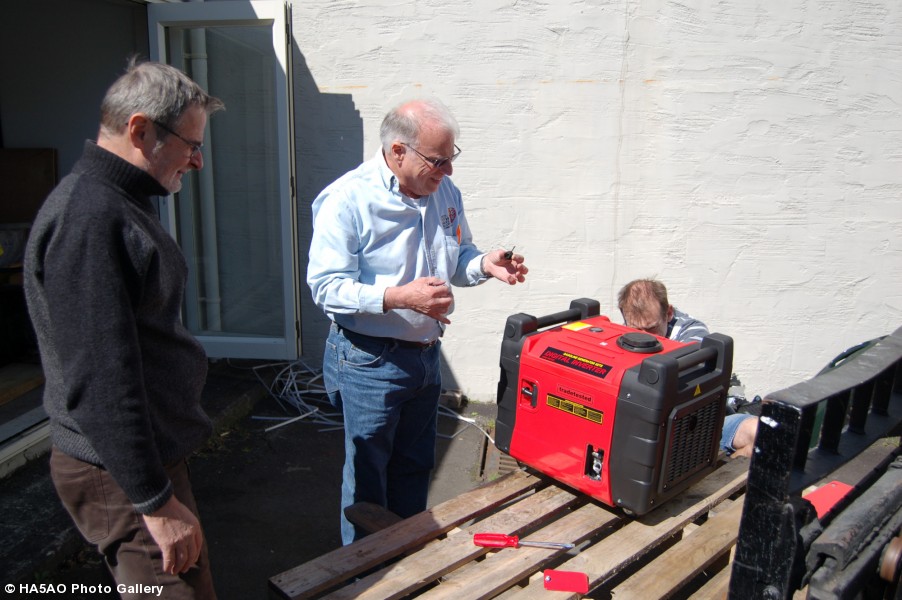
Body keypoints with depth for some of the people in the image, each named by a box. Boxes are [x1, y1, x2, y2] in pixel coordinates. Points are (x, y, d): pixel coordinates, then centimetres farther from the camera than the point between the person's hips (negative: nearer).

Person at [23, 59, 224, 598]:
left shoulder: (117, 204, 12)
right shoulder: (87, 218, -22)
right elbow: (102, 379, -26)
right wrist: (157, 502, -21)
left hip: (155, 451, 10)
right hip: (123, 473, -10)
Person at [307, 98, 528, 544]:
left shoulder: (444, 191, 2)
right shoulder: (348, 200, -19)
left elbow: (457, 259, 14)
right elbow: (326, 287, -21)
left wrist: (484, 265, -8)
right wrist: (399, 297, -32)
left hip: (425, 354, 7)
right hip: (369, 362, -6)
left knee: (414, 468, 22)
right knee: (368, 478, 11)